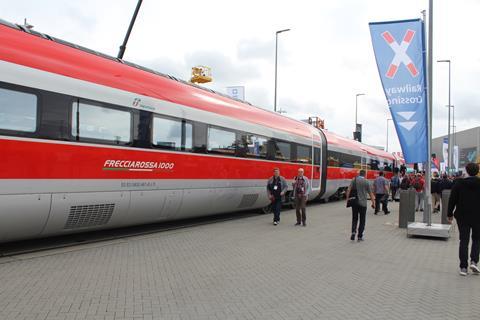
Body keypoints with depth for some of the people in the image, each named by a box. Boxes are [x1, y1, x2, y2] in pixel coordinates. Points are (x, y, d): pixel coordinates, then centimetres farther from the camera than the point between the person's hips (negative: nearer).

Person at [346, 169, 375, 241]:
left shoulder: (354, 180, 1)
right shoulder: (366, 182, -2)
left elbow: (348, 190, -6)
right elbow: (370, 193, 0)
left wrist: (347, 199, -1)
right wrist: (373, 202, 7)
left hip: (354, 202, 2)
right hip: (363, 203, -2)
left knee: (354, 218, 14)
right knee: (362, 220, 9)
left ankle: (353, 231, -8)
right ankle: (359, 236, 11)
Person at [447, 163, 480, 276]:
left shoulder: (459, 184, -5)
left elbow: (452, 200, -4)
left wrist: (450, 214, 5)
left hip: (462, 217, 0)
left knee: (464, 241, 5)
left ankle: (463, 267, 4)